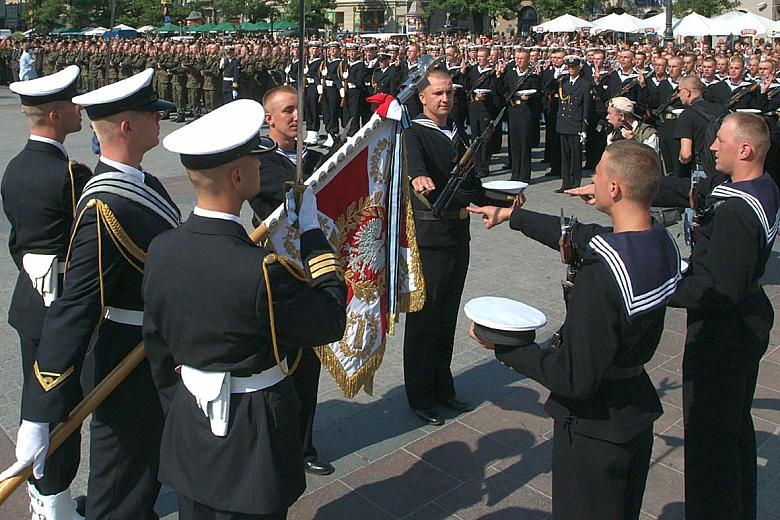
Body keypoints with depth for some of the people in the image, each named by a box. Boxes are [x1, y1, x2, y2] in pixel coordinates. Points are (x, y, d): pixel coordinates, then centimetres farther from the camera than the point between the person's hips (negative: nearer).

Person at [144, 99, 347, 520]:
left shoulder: (161, 250, -8)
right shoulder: (264, 272, -30)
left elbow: (157, 350, 4)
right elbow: (332, 323, -14)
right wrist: (311, 230, -10)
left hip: (187, 436, 6)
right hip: (251, 446, -6)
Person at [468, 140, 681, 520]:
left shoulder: (601, 270, -33)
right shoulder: (663, 243, -7)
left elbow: (576, 378, -30)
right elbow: (580, 237, 8)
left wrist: (504, 348, -19)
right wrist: (511, 215, 18)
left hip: (595, 425, -8)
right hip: (639, 409, 8)